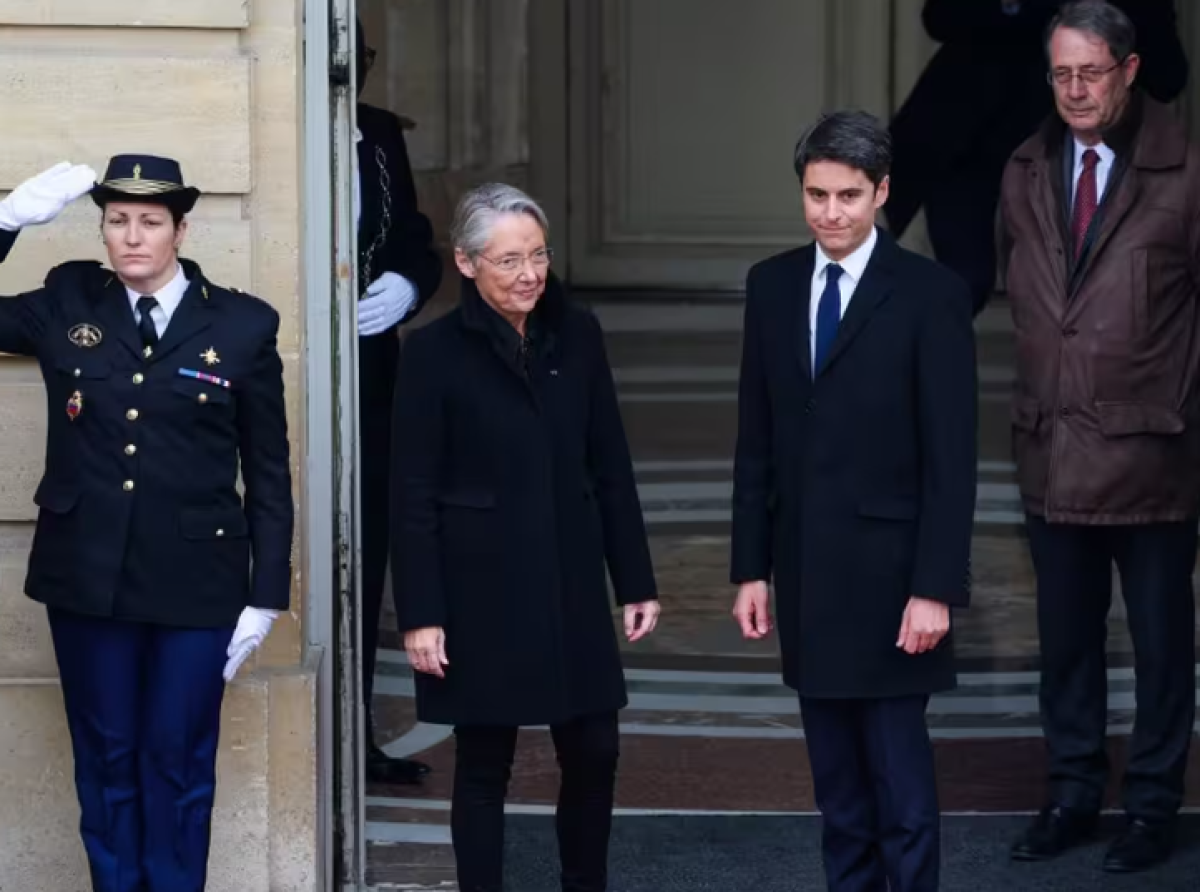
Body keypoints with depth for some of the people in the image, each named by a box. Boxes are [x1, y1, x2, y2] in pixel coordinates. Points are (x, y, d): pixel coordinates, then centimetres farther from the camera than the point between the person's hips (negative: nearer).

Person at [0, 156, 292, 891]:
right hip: (87, 578, 2)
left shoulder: (243, 325, -2)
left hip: (195, 583, -2)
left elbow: (269, 473, 1)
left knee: (178, 767, 4)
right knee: (106, 762, 10)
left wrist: (266, 595, -2)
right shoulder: (66, 303, 4)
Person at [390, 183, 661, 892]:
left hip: (570, 582, 4)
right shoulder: (435, 352, -8)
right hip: (481, 590, -3)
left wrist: (636, 581, 7)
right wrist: (421, 614, -11)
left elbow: (611, 468, 7)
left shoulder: (577, 335, 3)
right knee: (484, 767, 5)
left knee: (594, 752, 6)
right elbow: (413, 495, -7)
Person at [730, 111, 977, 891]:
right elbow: (756, 442, 10)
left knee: (901, 777, -1)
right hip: (805, 574, 5)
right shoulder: (772, 285, 7)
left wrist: (936, 588, -15)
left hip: (888, 574, -5)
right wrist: (751, 567, 6)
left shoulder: (931, 294, -9)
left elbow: (952, 457, -11)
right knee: (837, 779, 11)